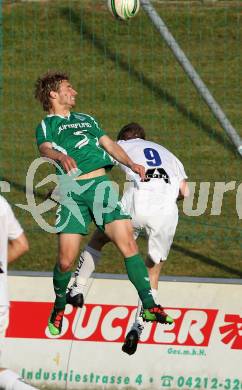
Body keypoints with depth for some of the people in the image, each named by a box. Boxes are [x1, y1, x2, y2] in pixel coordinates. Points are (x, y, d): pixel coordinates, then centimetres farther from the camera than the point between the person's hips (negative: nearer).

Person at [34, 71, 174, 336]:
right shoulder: (46, 126, 12)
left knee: (127, 243, -12)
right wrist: (61, 156, -33)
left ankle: (149, 306, -12)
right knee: (66, 260, -8)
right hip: (71, 192, -4)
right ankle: (59, 309, 17)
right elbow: (45, 148, -9)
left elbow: (108, 144, 25)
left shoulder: (85, 120, 30)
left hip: (100, 184, 4)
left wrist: (130, 164, 6)